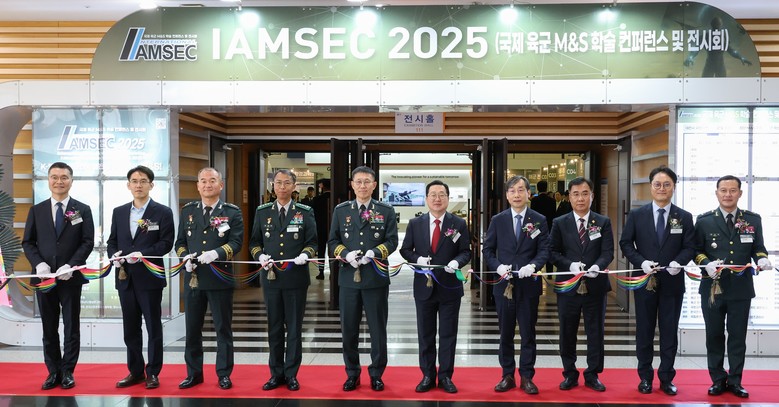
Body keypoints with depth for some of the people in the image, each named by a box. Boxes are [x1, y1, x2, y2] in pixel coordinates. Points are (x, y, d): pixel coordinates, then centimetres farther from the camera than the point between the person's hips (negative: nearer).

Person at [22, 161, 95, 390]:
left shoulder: (83, 210, 4)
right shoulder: (36, 210, 10)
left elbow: (88, 242, -3)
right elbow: (28, 242, 7)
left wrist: (71, 265, -16)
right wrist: (38, 264, -10)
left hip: (71, 277, -2)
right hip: (44, 277, 2)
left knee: (71, 326, 4)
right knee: (49, 327, 8)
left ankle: (67, 372, 14)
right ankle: (53, 372, 17)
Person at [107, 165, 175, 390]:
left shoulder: (163, 212, -2)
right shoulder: (119, 212, 12)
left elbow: (166, 243, -9)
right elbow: (112, 241, 14)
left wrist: (142, 254, -20)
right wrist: (115, 256, -7)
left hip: (150, 277, -4)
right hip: (125, 277, 5)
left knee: (153, 327, 3)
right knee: (130, 328, 11)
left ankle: (153, 373, 13)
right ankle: (135, 371, 22)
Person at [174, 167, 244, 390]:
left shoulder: (232, 212, 0)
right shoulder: (187, 210, 10)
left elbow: (236, 242, -8)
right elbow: (180, 242, 12)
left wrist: (216, 253, -25)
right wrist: (185, 257, -9)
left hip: (220, 278, -3)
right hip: (193, 278, 3)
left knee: (223, 328, 5)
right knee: (192, 329, 10)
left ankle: (224, 374, 16)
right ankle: (194, 373, 23)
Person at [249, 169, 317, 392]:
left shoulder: (305, 212, 2)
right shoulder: (262, 212, 7)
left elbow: (312, 242, 1)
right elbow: (254, 242, 10)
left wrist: (305, 255, -18)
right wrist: (260, 256, -10)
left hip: (296, 277, -2)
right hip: (271, 277, 2)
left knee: (294, 328, 5)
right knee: (274, 328, 9)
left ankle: (291, 374, 16)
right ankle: (276, 373, 20)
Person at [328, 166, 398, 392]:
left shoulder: (386, 211, 4)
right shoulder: (341, 210, 8)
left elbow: (392, 241, 0)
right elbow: (333, 241, 7)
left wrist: (374, 253, -17)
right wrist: (346, 254, -12)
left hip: (376, 278, -1)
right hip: (348, 278, 2)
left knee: (378, 329, 6)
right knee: (349, 329, 8)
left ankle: (376, 374, 21)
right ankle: (352, 374, 22)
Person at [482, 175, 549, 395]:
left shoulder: (539, 220, 2)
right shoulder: (497, 220, 5)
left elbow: (544, 251, -2)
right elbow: (487, 250, 5)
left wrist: (533, 265, -21)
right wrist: (498, 266, -12)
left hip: (529, 285, -1)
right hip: (504, 284, 1)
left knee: (528, 333, 6)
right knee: (506, 333, 9)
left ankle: (526, 377, 16)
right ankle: (507, 376, 20)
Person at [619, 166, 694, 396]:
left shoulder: (684, 217, 3)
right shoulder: (636, 215, 1)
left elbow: (689, 247, 2)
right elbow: (626, 244, 1)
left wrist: (679, 262, -17)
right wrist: (642, 262, -14)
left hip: (672, 282, 0)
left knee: (669, 331, 7)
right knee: (644, 330, 8)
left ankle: (666, 378, 19)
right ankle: (645, 377, 20)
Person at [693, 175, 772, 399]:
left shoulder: (753, 219, 4)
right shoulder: (704, 220, 1)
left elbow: (758, 248, 6)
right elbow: (697, 250, 2)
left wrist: (762, 259, -16)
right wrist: (707, 264, -17)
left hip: (741, 288, 1)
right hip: (712, 288, 0)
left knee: (738, 336, 7)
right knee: (714, 336, 8)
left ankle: (734, 381, 19)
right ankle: (718, 380, 20)